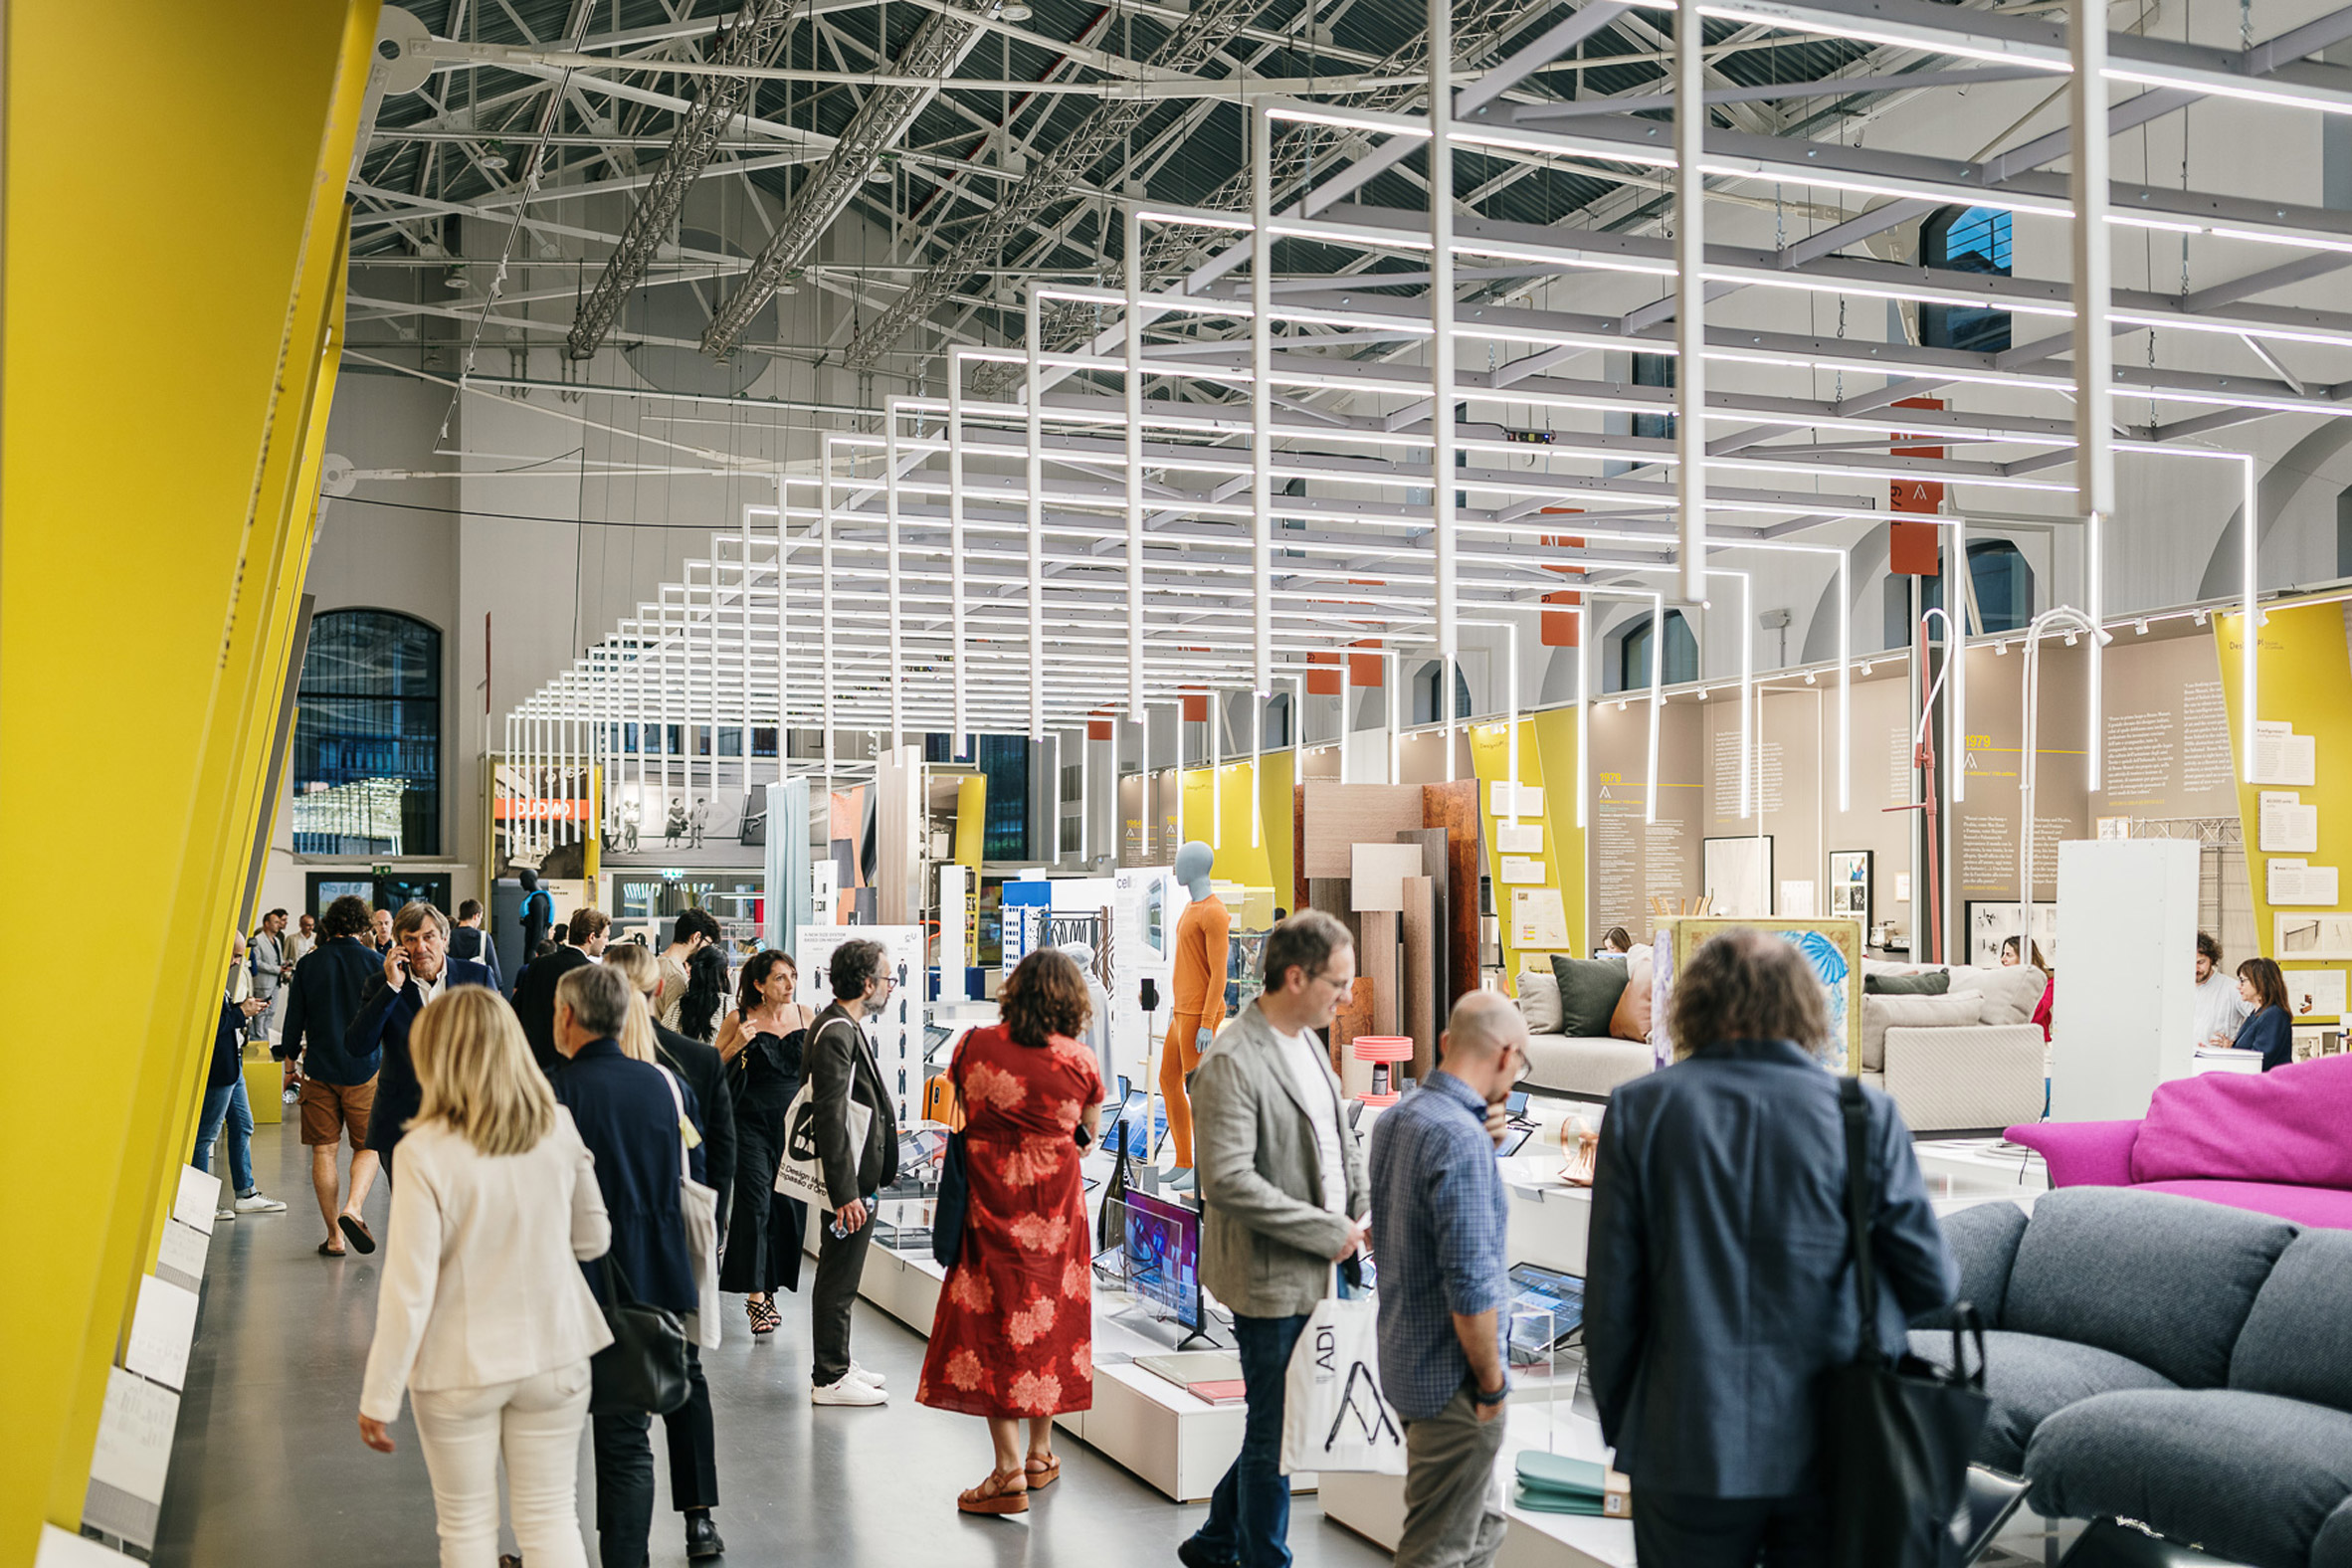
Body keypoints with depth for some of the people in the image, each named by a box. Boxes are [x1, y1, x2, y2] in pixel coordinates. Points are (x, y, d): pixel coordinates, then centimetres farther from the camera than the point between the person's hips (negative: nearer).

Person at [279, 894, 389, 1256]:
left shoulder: (308, 965, -1)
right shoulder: (376, 964, -5)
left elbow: (294, 1019, 4)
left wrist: (291, 1052, 22)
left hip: (320, 1068, 1)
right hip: (364, 1070, -1)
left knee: (323, 1150, 7)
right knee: (367, 1146, 11)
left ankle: (334, 1235, 7)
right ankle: (353, 1206, -14)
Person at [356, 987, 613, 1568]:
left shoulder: (425, 1153, -19)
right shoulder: (559, 1130, -7)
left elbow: (409, 1291, -18)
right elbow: (593, 1238, 5)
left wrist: (379, 1398, -8)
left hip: (460, 1369, -3)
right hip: (553, 1355, 3)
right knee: (552, 1520, 13)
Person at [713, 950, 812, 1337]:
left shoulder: (804, 1016, 5)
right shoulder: (740, 1020, -5)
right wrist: (736, 1045, -16)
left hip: (794, 1121, 4)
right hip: (752, 1121, -3)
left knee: (788, 1206, 4)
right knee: (756, 1203, -8)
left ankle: (768, 1286, 20)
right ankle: (756, 1296, -4)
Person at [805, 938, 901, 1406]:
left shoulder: (845, 1027, 13)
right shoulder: (836, 1033, -20)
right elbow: (830, 1117, -24)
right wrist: (845, 1192, -24)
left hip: (859, 1177, 10)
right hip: (850, 1180, -10)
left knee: (841, 1277, 19)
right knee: (838, 1280, -1)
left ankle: (837, 1363, 30)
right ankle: (830, 1379, 8)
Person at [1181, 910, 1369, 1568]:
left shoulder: (1308, 1042, 9)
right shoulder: (1232, 1062, -20)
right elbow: (1228, 1181, -26)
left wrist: (1364, 1210, 3)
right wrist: (1329, 1233, -20)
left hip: (1312, 1270, 9)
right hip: (1270, 1277, -9)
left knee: (1284, 1424, 19)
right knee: (1274, 1432, 5)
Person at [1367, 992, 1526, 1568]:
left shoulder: (1396, 1119, 5)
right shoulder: (1461, 1139, -24)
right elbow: (1470, 1286, -26)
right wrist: (1492, 1383, -13)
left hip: (1403, 1359, 9)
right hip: (1451, 1379, -9)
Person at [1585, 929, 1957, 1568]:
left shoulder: (1640, 1109, -5)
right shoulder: (1865, 1114, -6)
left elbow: (1610, 1296, -3)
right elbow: (1933, 1284, -2)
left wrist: (1617, 1423, 10)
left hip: (1690, 1450, 0)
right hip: (1834, 1451, 1)